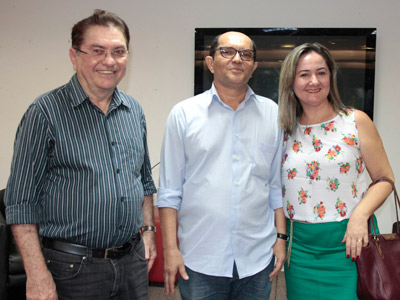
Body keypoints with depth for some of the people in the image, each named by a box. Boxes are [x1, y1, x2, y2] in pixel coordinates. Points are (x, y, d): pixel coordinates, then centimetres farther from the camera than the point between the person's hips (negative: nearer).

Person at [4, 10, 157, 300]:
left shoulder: (134, 110, 6)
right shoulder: (46, 112, -11)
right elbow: (21, 201, -11)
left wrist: (148, 229, 10)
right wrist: (37, 274, -14)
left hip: (133, 260, 5)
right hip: (74, 266, -5)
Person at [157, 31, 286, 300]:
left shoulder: (272, 114, 6)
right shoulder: (184, 114, -1)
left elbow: (277, 183, 10)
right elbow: (169, 189, -1)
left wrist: (281, 237, 6)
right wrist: (171, 249, -5)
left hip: (257, 258, 2)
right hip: (200, 261, -2)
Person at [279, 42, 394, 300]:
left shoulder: (356, 121, -2)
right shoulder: (285, 131, 5)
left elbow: (384, 179, -2)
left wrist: (360, 215, -17)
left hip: (346, 242, -2)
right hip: (299, 245, 3)